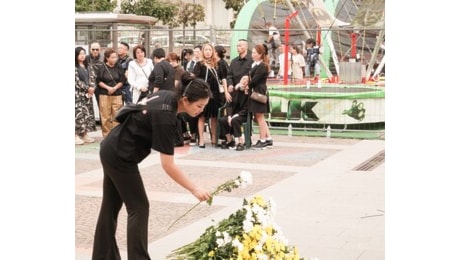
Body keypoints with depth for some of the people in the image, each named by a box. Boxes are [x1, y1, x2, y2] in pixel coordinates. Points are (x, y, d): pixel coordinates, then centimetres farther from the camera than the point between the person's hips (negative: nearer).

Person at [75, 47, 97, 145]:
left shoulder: (87, 66, 14)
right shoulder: (75, 67, -9)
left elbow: (92, 78, 12)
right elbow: (76, 81, -14)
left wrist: (92, 87, -6)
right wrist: (87, 88, -12)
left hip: (88, 93, 7)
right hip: (77, 93, -7)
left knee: (88, 113, 7)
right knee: (78, 113, -9)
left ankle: (84, 134, 13)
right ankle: (76, 135, -5)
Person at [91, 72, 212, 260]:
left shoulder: (167, 96, -4)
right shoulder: (164, 116, -28)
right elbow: (168, 166, -26)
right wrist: (195, 189, -22)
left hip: (111, 150, 9)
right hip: (120, 157, -9)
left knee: (111, 206, 15)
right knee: (138, 208, -2)